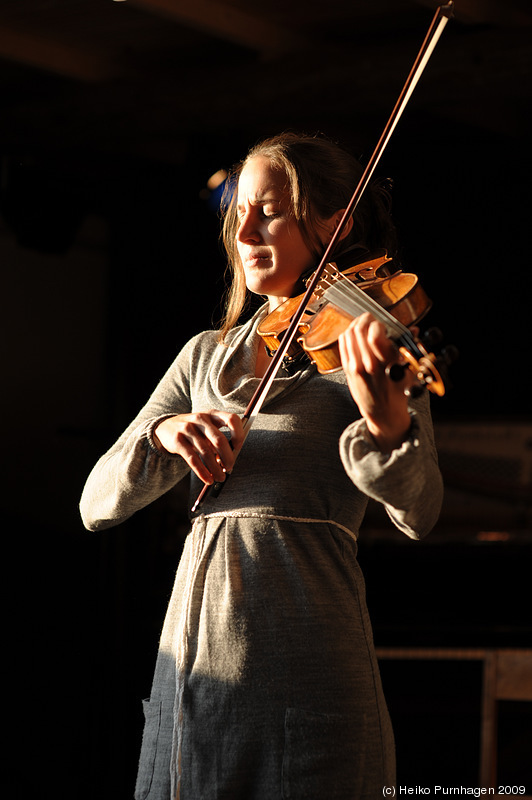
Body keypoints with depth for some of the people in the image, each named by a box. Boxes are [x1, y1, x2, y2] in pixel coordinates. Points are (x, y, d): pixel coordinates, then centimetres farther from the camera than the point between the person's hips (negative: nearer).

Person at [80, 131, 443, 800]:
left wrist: (383, 413, -36)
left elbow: (418, 511, -16)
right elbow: (98, 504, 7)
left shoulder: (360, 348, -1)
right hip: (191, 668, 5)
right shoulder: (207, 356, 14)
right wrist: (162, 434, -13)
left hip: (304, 675, -4)